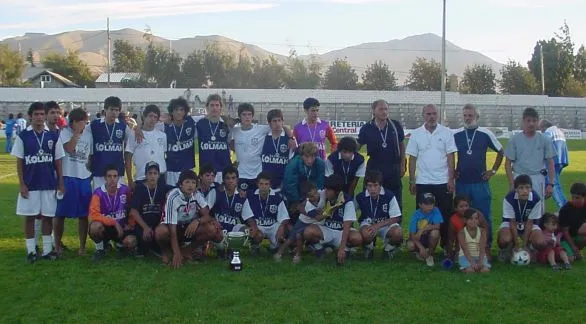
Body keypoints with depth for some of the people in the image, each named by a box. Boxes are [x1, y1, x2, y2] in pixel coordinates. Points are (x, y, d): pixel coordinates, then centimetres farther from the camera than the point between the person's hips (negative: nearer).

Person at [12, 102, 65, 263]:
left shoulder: (53, 136, 2)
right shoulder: (23, 136, -2)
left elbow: (58, 162, 5)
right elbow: (19, 162, 0)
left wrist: (61, 183, 1)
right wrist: (22, 184, -6)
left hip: (49, 184, 1)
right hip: (30, 185, -1)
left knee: (47, 216, 7)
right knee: (29, 217, 5)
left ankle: (47, 249, 17)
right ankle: (31, 250, 14)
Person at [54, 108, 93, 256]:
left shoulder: (89, 133, 8)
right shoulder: (64, 132, -5)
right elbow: (70, 149, -22)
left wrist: (92, 173, 12)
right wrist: (77, 132, -18)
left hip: (85, 178, 3)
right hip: (67, 177, -3)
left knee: (83, 214, 6)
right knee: (60, 213, 3)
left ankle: (82, 246, 15)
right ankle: (57, 245, 15)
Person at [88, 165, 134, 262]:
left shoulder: (125, 190, -6)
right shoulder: (98, 193, -14)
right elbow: (94, 215, -25)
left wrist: (131, 224, -4)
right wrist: (114, 223, -27)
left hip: (122, 227, 2)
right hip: (105, 227, -2)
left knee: (131, 242, -27)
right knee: (95, 226, -36)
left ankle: (120, 244, 14)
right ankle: (100, 249, -4)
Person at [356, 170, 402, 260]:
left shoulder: (389, 196, -16)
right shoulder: (360, 197, -12)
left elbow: (395, 218, -13)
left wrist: (377, 226, -24)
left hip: (386, 224, 0)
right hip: (367, 223, 0)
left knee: (398, 233, -33)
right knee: (366, 234, -37)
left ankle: (388, 248, 5)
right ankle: (369, 248, 4)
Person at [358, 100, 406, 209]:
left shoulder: (396, 126, -3)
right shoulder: (367, 128, -6)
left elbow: (401, 145, 7)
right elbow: (357, 147, 1)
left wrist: (402, 165, 5)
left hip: (394, 168, 1)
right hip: (374, 168, -1)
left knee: (396, 203, 8)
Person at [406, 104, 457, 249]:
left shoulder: (446, 132, 0)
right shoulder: (416, 134, 3)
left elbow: (450, 157, -1)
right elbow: (412, 159, 5)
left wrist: (451, 179, -7)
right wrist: (411, 181, 2)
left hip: (443, 182, -1)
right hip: (423, 182, 1)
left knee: (445, 215, 3)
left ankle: (446, 245, 15)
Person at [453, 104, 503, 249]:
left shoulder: (486, 134, 0)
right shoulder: (456, 135, 3)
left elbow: (501, 152, 10)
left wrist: (493, 170, 5)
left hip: (481, 182, -1)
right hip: (461, 182, 1)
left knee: (484, 215, 1)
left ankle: (487, 245, 12)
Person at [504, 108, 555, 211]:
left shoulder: (545, 140, 4)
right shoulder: (514, 140, 0)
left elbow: (550, 163, 6)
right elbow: (508, 163, 2)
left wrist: (551, 184, -1)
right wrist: (512, 184, -5)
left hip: (538, 179, 1)